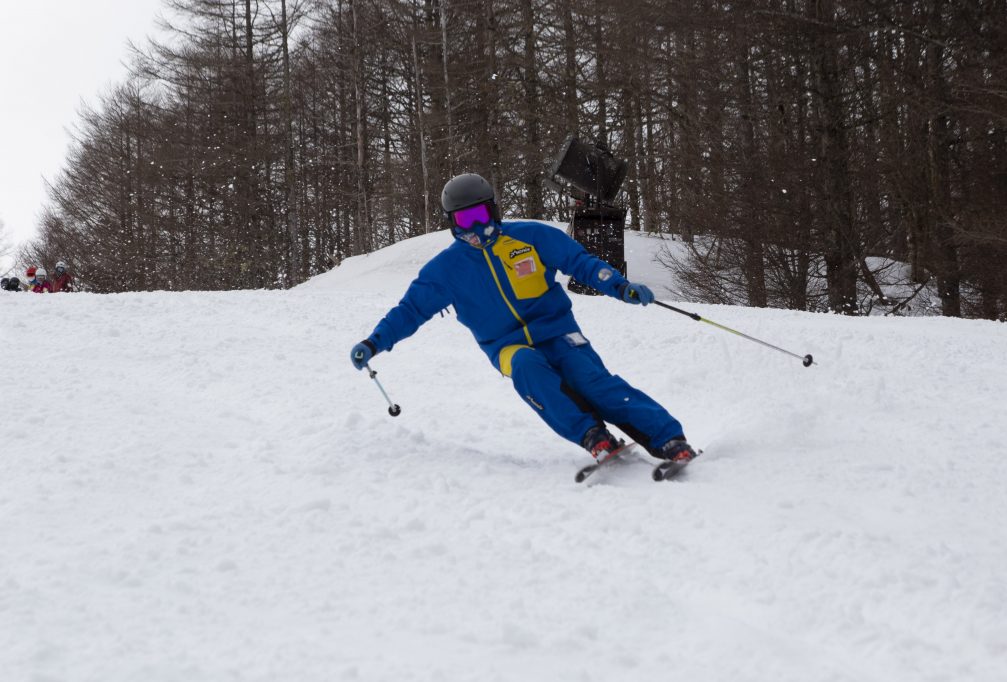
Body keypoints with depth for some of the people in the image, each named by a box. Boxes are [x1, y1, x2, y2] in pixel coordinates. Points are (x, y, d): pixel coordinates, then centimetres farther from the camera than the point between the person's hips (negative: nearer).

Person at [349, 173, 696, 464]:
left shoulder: (532, 236, -2)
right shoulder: (447, 267, 0)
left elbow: (580, 261, 3)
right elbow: (411, 309, 4)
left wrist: (620, 287, -11)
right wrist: (374, 343, -8)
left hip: (557, 331, 0)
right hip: (510, 347, 0)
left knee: (593, 381, -24)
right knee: (527, 368, -35)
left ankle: (669, 440, -26)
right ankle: (591, 436, -36)